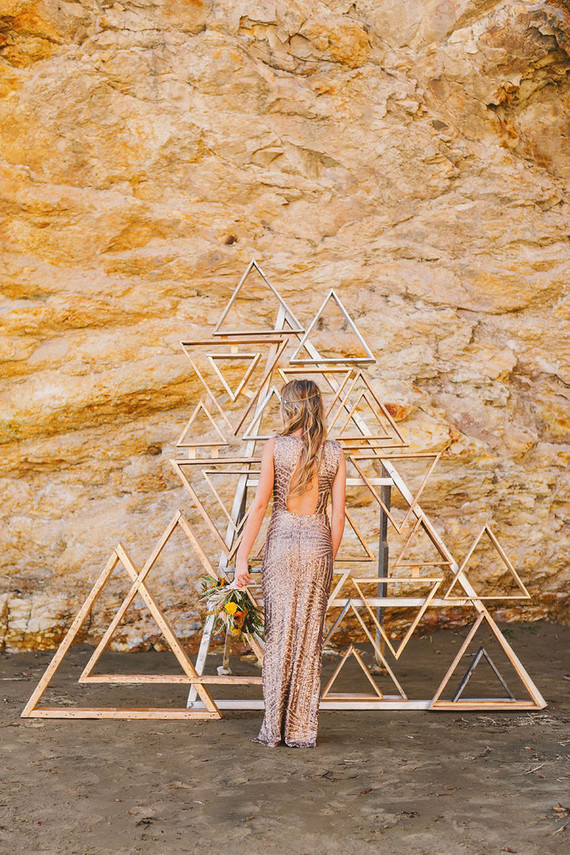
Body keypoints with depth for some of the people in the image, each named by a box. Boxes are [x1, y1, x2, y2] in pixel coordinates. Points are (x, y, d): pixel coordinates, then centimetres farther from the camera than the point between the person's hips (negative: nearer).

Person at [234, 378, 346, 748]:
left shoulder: (275, 447, -5)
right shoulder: (335, 452, 2)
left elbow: (260, 506, -8)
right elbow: (338, 513, 3)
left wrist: (242, 557, -5)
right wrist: (330, 559, 13)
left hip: (282, 544, -2)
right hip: (318, 545, 2)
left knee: (279, 635, 7)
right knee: (310, 638, 8)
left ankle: (274, 728, 12)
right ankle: (303, 730, 14)